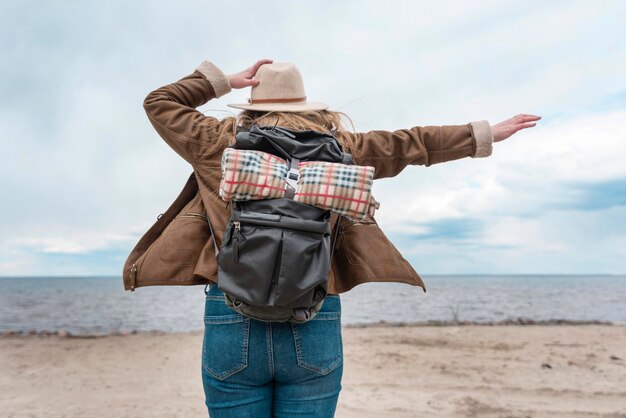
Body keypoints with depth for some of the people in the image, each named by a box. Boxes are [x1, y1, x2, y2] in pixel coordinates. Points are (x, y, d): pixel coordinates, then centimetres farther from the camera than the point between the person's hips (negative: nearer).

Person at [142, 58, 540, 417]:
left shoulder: (222, 142, 4)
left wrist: (224, 80, 16)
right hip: (315, 326, 1)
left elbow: (158, 103, 20)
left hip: (233, 320, 0)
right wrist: (485, 133, 25)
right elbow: (408, 144, 14)